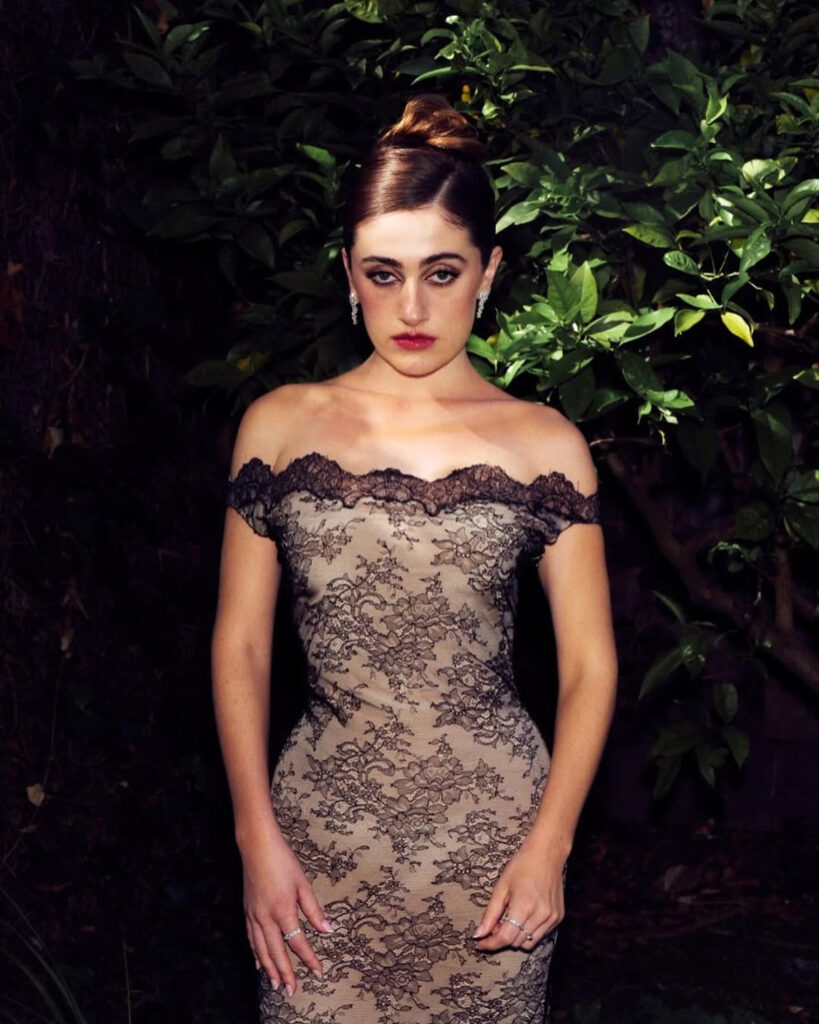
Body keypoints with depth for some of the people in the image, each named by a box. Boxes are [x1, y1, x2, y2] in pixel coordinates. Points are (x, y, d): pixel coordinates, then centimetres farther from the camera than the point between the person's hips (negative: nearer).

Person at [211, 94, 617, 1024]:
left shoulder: (544, 444, 0)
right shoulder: (280, 425, 2)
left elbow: (589, 664, 1)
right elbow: (240, 645, 3)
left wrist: (549, 844, -7)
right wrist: (258, 836, -3)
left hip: (491, 830, 0)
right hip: (321, 825, 1)